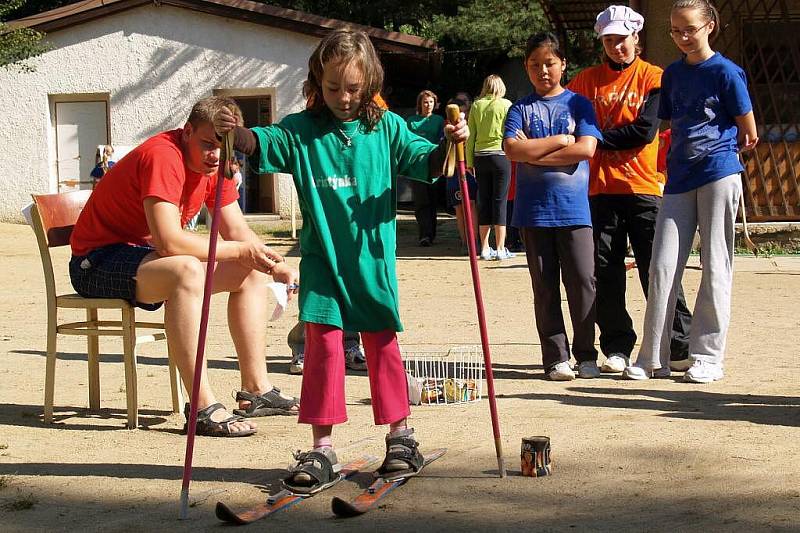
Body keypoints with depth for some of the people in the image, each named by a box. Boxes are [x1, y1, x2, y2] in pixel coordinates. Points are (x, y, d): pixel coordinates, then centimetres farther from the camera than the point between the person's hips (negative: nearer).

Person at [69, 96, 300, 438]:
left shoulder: (216, 164, 2)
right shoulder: (163, 156, -26)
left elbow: (238, 232, 6)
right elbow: (168, 242, -35)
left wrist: (276, 266, -12)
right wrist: (239, 251, -25)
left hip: (145, 255, 10)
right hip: (98, 261, -10)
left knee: (251, 272, 5)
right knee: (187, 271, -37)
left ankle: (256, 390, 8)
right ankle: (204, 409, -36)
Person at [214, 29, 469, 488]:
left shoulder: (387, 127, 2)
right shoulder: (301, 130, -1)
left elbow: (423, 161, 3)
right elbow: (264, 143, -13)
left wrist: (447, 145, -17)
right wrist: (236, 132, -34)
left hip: (373, 258, 0)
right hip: (322, 259, 0)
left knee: (383, 345, 9)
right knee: (323, 346, -2)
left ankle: (401, 435, 22)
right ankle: (322, 449, 4)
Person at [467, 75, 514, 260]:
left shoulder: (476, 105, 6)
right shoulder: (505, 104, -2)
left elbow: (470, 135, 6)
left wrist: (469, 161, 10)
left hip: (481, 157, 3)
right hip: (500, 155, -3)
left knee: (484, 202, 7)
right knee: (499, 202, -1)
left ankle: (484, 248, 8)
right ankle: (500, 249, -1)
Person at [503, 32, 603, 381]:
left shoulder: (578, 104, 7)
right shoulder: (521, 109, 9)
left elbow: (586, 148, -8)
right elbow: (512, 149, -7)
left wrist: (534, 153, -7)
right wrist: (560, 140, -8)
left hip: (574, 208, -1)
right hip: (534, 210, 1)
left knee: (582, 281, -3)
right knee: (545, 286, 4)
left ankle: (586, 355, 8)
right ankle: (555, 358, 9)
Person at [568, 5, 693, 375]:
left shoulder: (652, 78, 3)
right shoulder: (586, 81, 11)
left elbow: (645, 130, -8)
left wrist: (597, 139, -8)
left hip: (643, 188, -3)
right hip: (600, 189, 3)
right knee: (605, 275, 3)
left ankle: (680, 347, 2)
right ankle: (617, 349, 12)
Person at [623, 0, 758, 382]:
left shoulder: (725, 72, -4)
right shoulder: (672, 74, 14)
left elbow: (749, 135, -1)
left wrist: (715, 150, 11)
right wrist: (686, 152, 12)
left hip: (719, 175, -5)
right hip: (679, 178, 5)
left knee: (715, 267, -1)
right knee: (662, 267, 0)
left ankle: (708, 357, 5)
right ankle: (653, 357, 5)